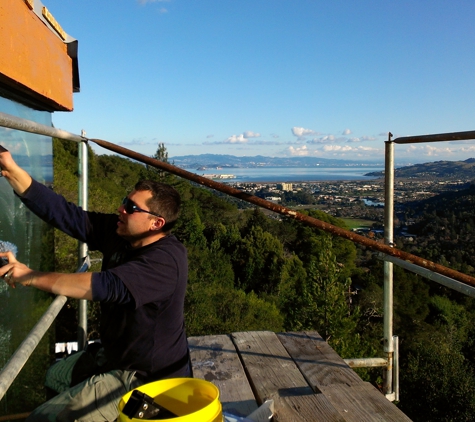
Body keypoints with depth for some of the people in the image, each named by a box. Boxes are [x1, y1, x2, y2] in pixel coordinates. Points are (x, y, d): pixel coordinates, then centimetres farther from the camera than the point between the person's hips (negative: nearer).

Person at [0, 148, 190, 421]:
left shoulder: (166, 259, -28)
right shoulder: (118, 232, -5)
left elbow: (104, 286, -38)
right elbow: (65, 214, -9)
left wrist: (30, 277, -32)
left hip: (148, 378, -8)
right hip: (120, 355, 8)